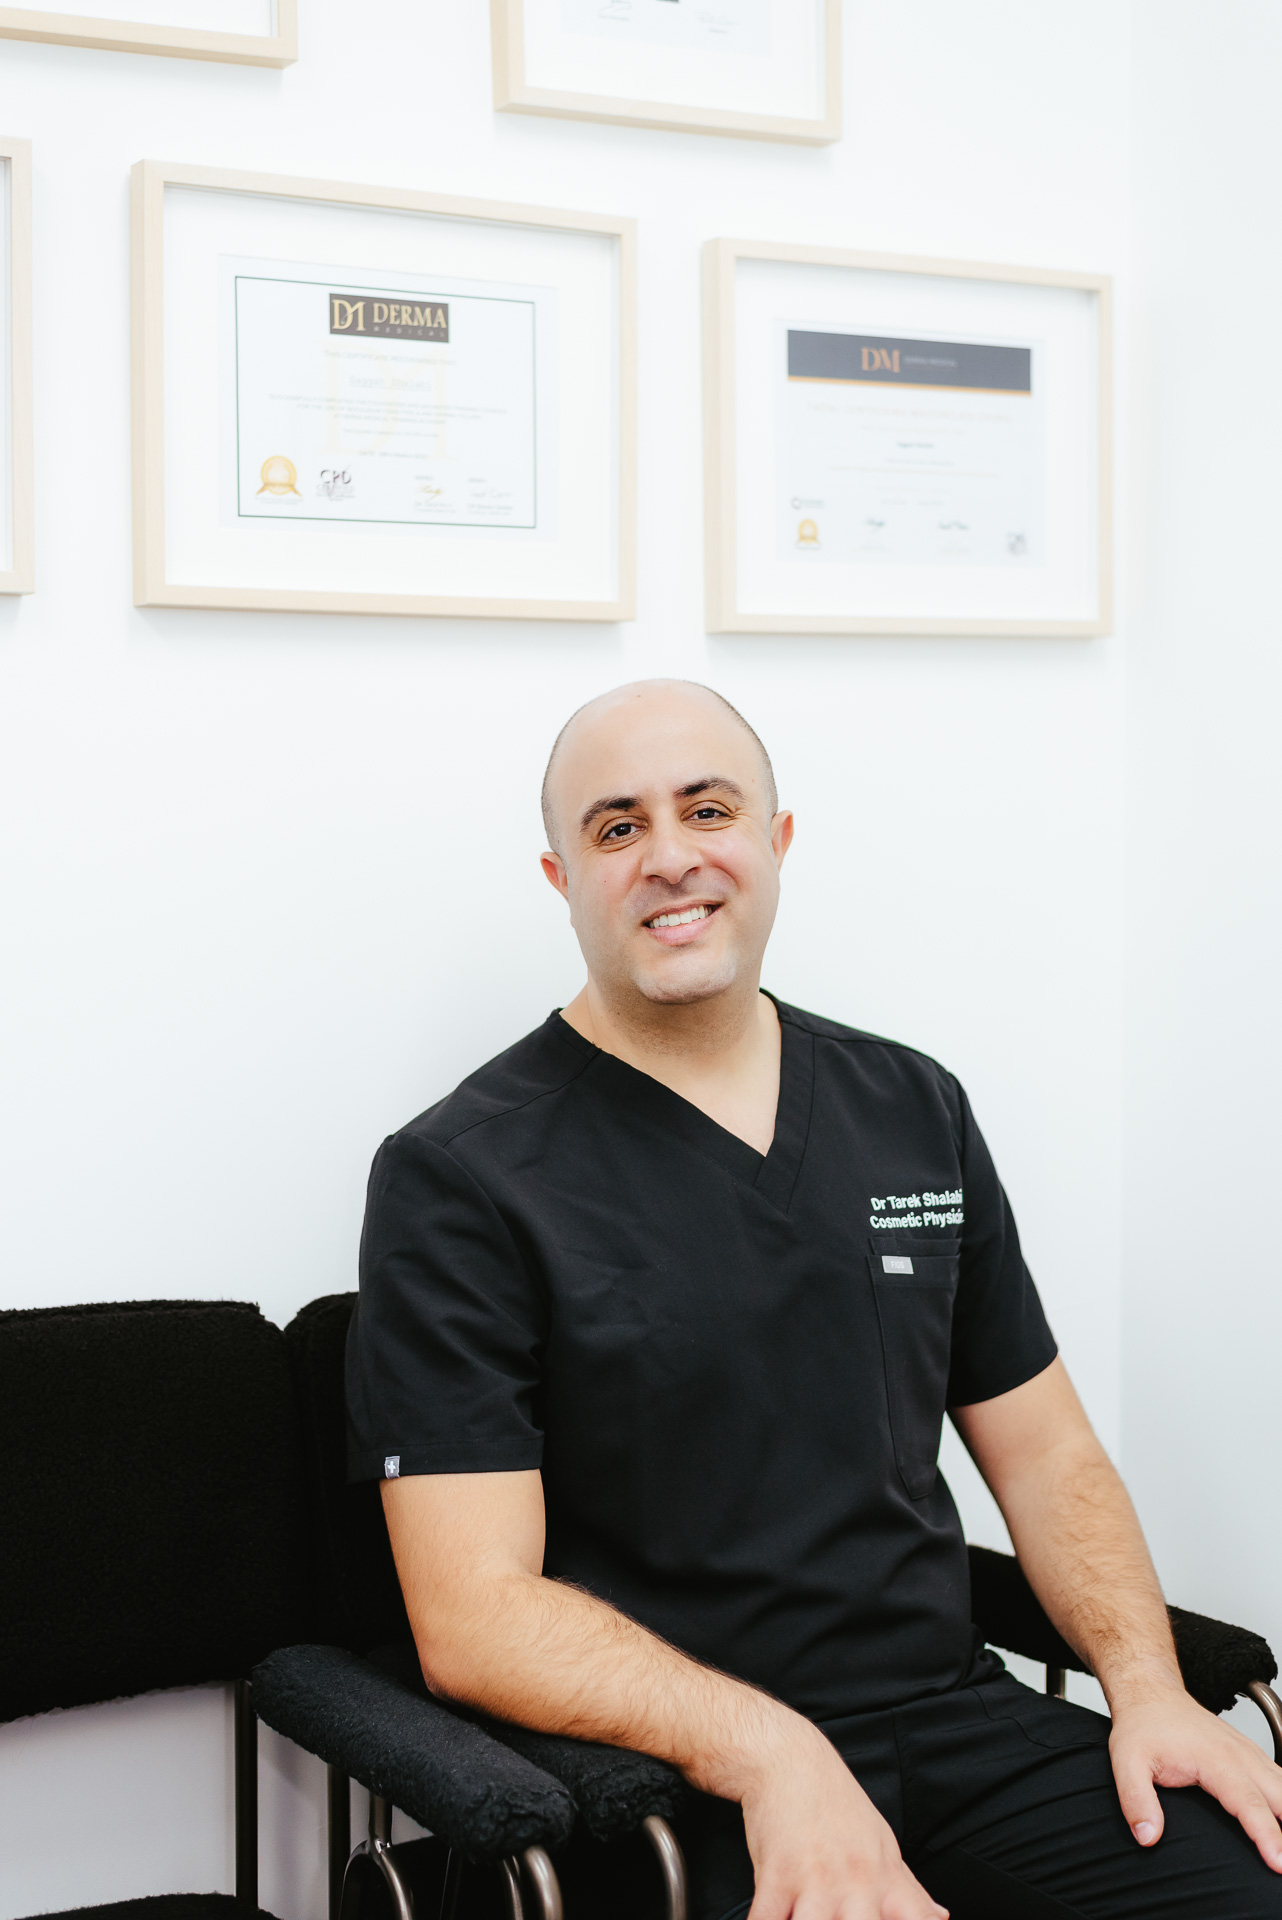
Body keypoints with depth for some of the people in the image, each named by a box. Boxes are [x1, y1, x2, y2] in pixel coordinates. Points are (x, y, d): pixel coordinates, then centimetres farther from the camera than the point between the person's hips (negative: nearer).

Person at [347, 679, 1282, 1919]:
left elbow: (1045, 1454, 17)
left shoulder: (916, 1112, 12)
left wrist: (1147, 1687, -1)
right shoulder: (459, 1178, -5)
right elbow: (475, 1613, -12)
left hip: (957, 1719, 4)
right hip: (663, 1775, -4)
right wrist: (769, 1752, -25)